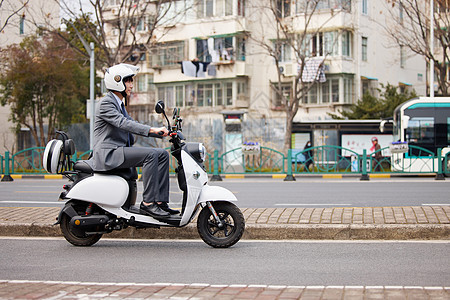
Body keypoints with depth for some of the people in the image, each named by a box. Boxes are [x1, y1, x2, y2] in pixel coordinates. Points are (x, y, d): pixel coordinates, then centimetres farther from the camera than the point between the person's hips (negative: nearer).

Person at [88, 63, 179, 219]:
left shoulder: (120, 104, 21)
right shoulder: (106, 103, -10)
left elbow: (133, 124, 22)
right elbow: (123, 123, -25)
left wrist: (161, 132, 8)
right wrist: (152, 130, -33)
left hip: (121, 150, 10)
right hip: (108, 154, -10)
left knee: (163, 154, -1)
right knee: (150, 154, -26)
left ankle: (160, 201, -6)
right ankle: (148, 203, -24)